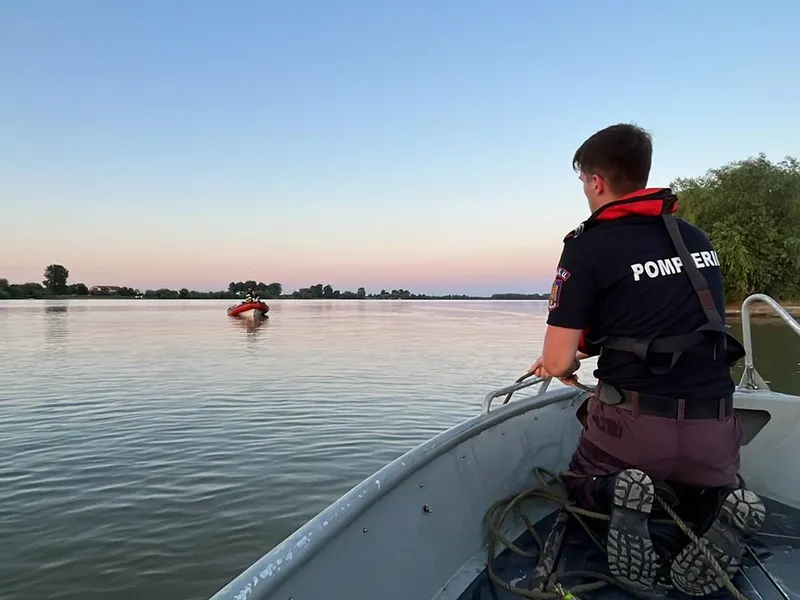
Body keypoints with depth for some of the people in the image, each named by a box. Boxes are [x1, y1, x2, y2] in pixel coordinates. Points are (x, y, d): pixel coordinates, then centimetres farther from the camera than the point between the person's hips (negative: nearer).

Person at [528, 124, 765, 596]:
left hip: (634, 423, -4)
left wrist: (564, 365, 13)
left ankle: (617, 494, -8)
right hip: (713, 429, 5)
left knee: (582, 485, 27)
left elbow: (557, 362, -12)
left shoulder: (588, 246, -11)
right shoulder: (697, 238, 9)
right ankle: (721, 505, 1)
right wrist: (584, 349, 24)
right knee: (712, 488, 37)